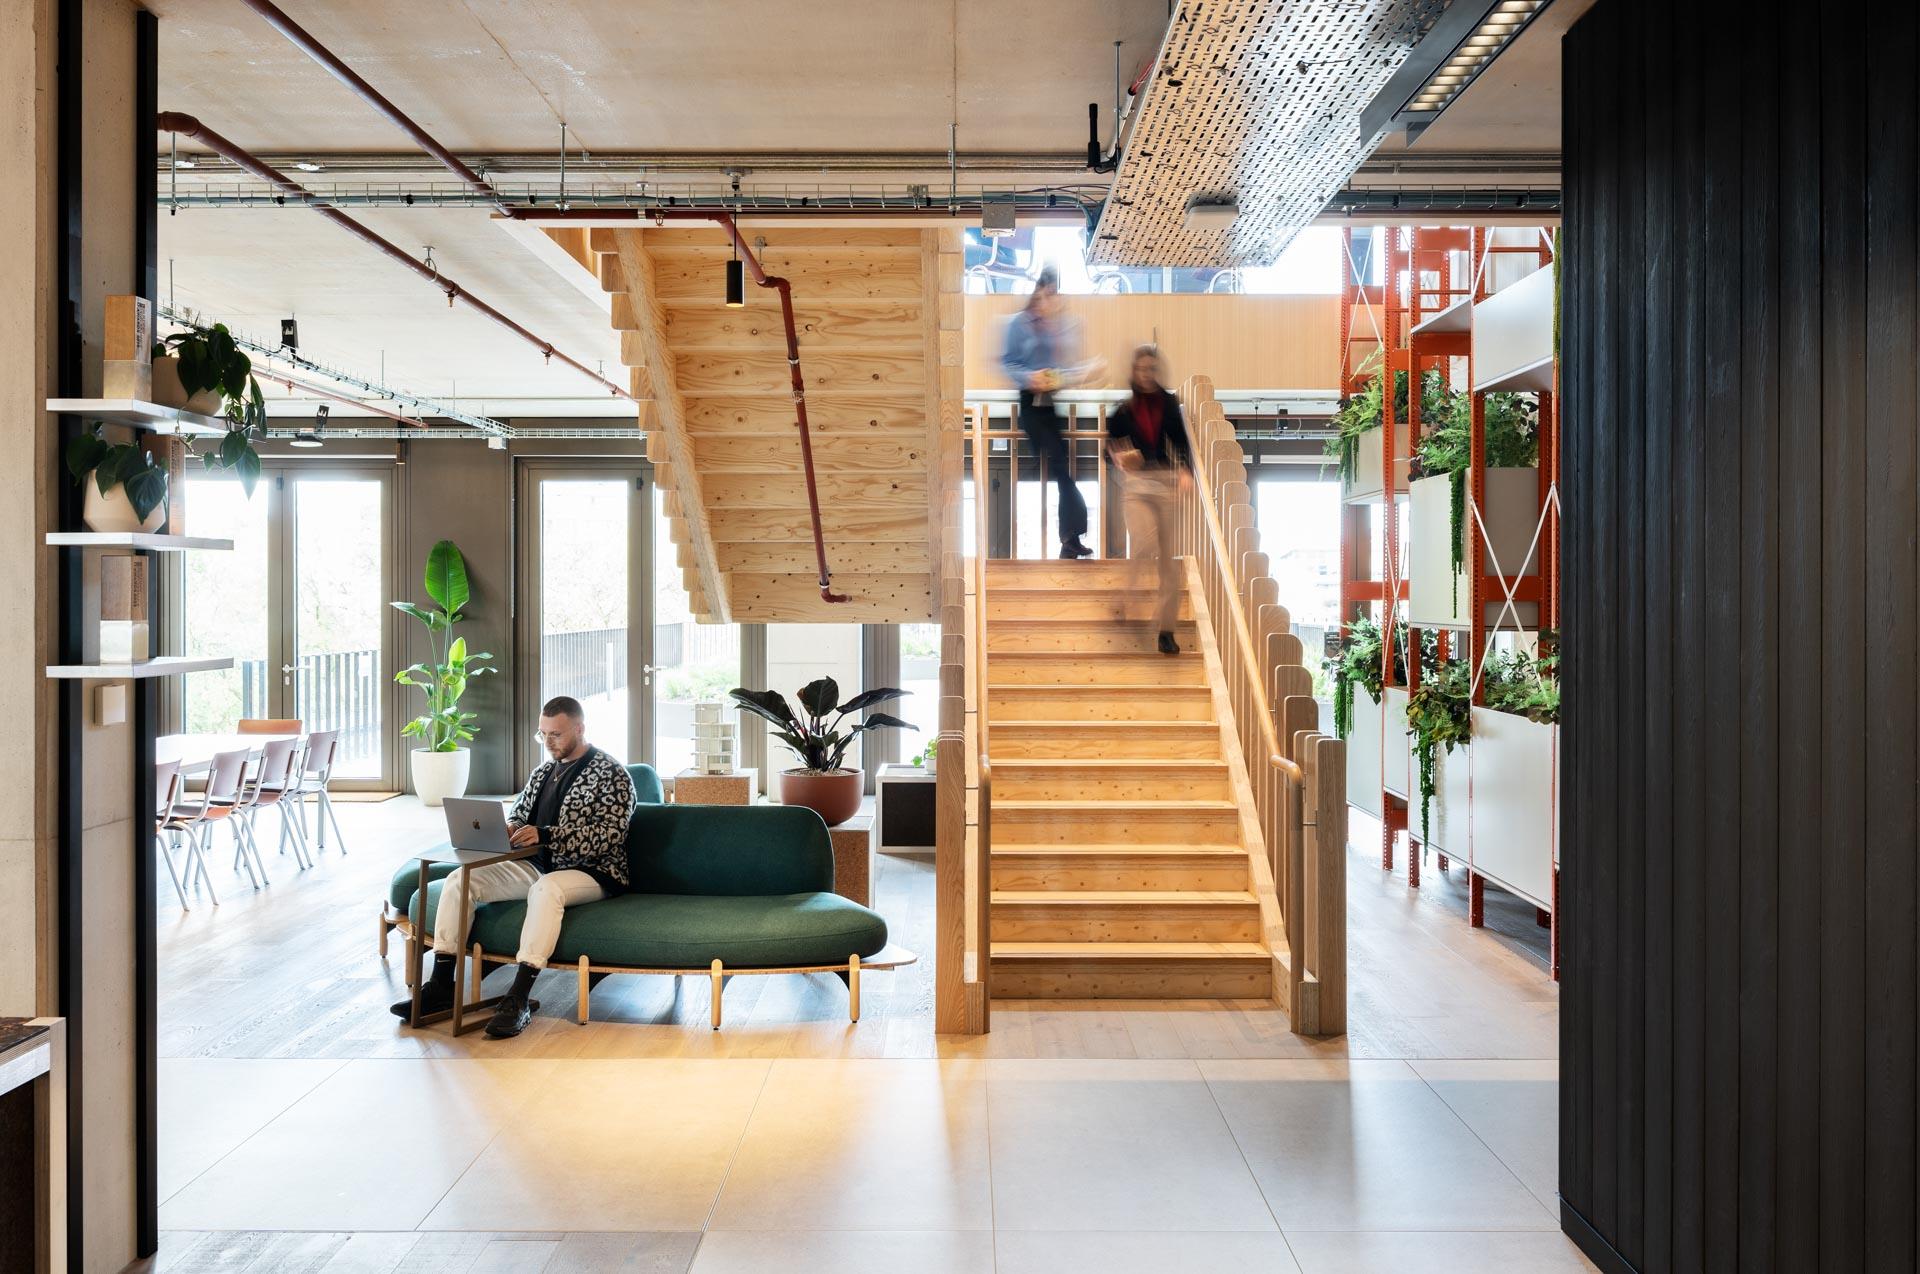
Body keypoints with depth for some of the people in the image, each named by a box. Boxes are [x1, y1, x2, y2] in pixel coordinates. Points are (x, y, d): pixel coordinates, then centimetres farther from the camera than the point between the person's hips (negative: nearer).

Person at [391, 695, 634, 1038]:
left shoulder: (611, 774, -8)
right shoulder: (543, 771, 16)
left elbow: (608, 835, -19)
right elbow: (518, 815, 22)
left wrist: (544, 835, -29)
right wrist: (506, 830, -5)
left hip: (590, 872, -7)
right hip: (538, 865, 8)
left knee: (546, 888, -40)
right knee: (460, 879, -10)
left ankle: (518, 1000, -41)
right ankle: (441, 986, -9)